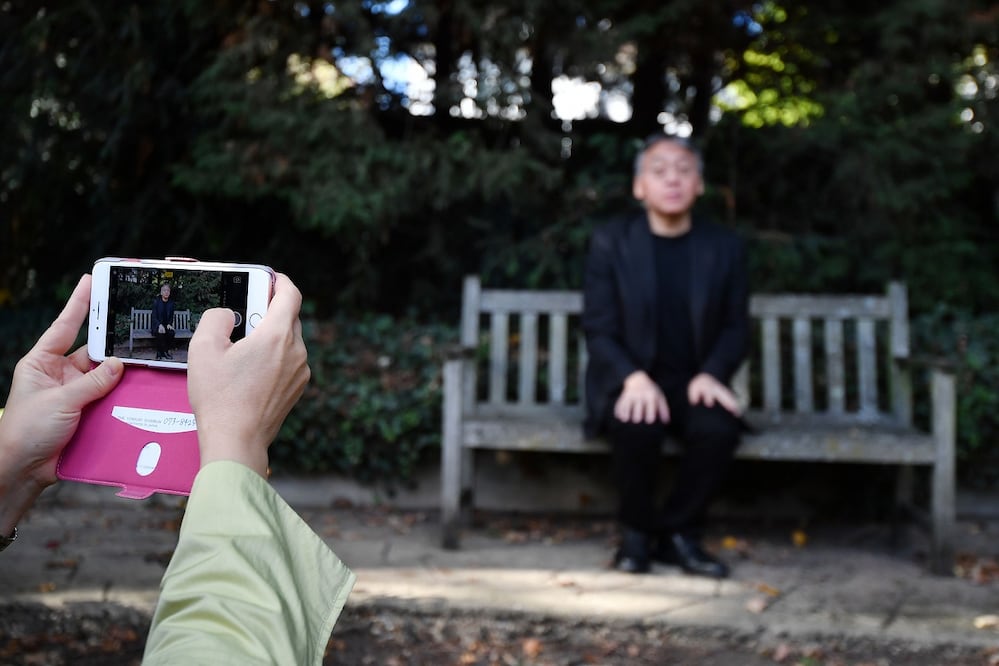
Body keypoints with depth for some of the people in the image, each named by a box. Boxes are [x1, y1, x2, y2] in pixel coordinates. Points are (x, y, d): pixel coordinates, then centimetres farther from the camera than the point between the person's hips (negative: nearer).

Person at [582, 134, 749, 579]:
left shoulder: (725, 247, 5)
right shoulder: (610, 243, -1)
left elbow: (736, 326, 6)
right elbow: (598, 328, -5)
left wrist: (711, 374, -16)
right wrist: (634, 378, -24)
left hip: (692, 382, 2)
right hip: (629, 382, -2)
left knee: (721, 427, -31)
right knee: (636, 426, -35)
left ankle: (678, 533, -7)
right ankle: (636, 533, -7)